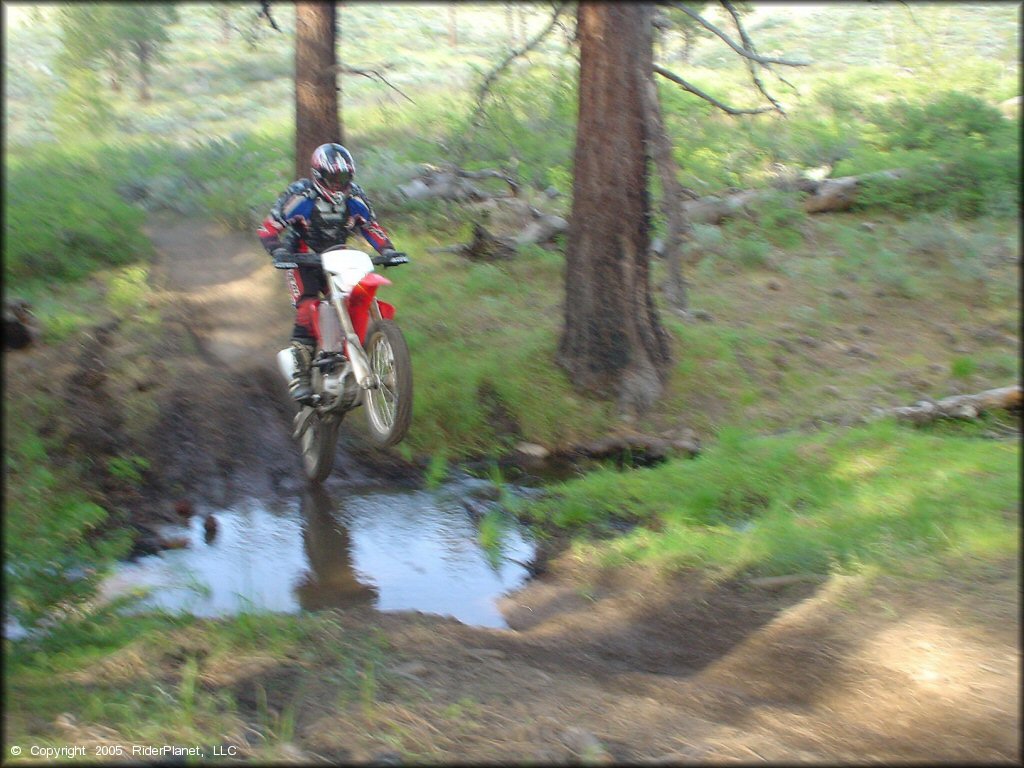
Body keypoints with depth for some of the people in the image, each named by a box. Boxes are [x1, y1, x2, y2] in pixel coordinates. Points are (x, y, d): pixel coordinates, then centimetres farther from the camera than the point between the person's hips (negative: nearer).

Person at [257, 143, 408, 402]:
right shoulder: (300, 195, -17)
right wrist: (279, 252, -34)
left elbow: (372, 226, 8)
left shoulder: (354, 197, -4)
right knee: (308, 311, -22)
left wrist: (387, 250, -10)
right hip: (303, 260, -4)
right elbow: (268, 228, -16)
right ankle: (300, 376, -21)